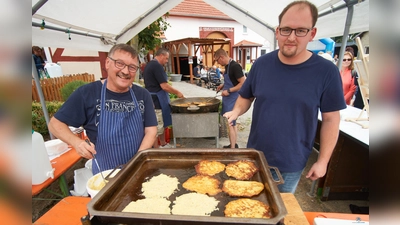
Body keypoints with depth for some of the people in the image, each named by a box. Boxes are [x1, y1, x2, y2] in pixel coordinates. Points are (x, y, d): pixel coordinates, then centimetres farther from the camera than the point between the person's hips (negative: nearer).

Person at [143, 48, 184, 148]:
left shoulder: (149, 65, 16)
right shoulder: (157, 66, -16)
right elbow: (164, 86, -21)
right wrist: (177, 92, -8)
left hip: (152, 98, 10)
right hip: (157, 99, -10)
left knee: (161, 124, 19)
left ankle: (163, 144, 31)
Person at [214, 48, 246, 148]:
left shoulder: (235, 66, -17)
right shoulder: (227, 66, 11)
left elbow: (243, 83, -20)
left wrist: (229, 90, -22)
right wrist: (223, 85, 8)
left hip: (232, 99, -10)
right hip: (228, 99, 10)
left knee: (230, 124, -4)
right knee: (232, 123, 17)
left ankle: (232, 148, 8)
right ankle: (234, 144, 30)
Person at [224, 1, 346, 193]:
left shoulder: (326, 71, -14)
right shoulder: (262, 64, -7)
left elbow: (330, 119, -7)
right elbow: (246, 97, 4)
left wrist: (322, 161, -6)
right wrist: (236, 112, -17)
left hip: (292, 164, -1)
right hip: (255, 156, 2)